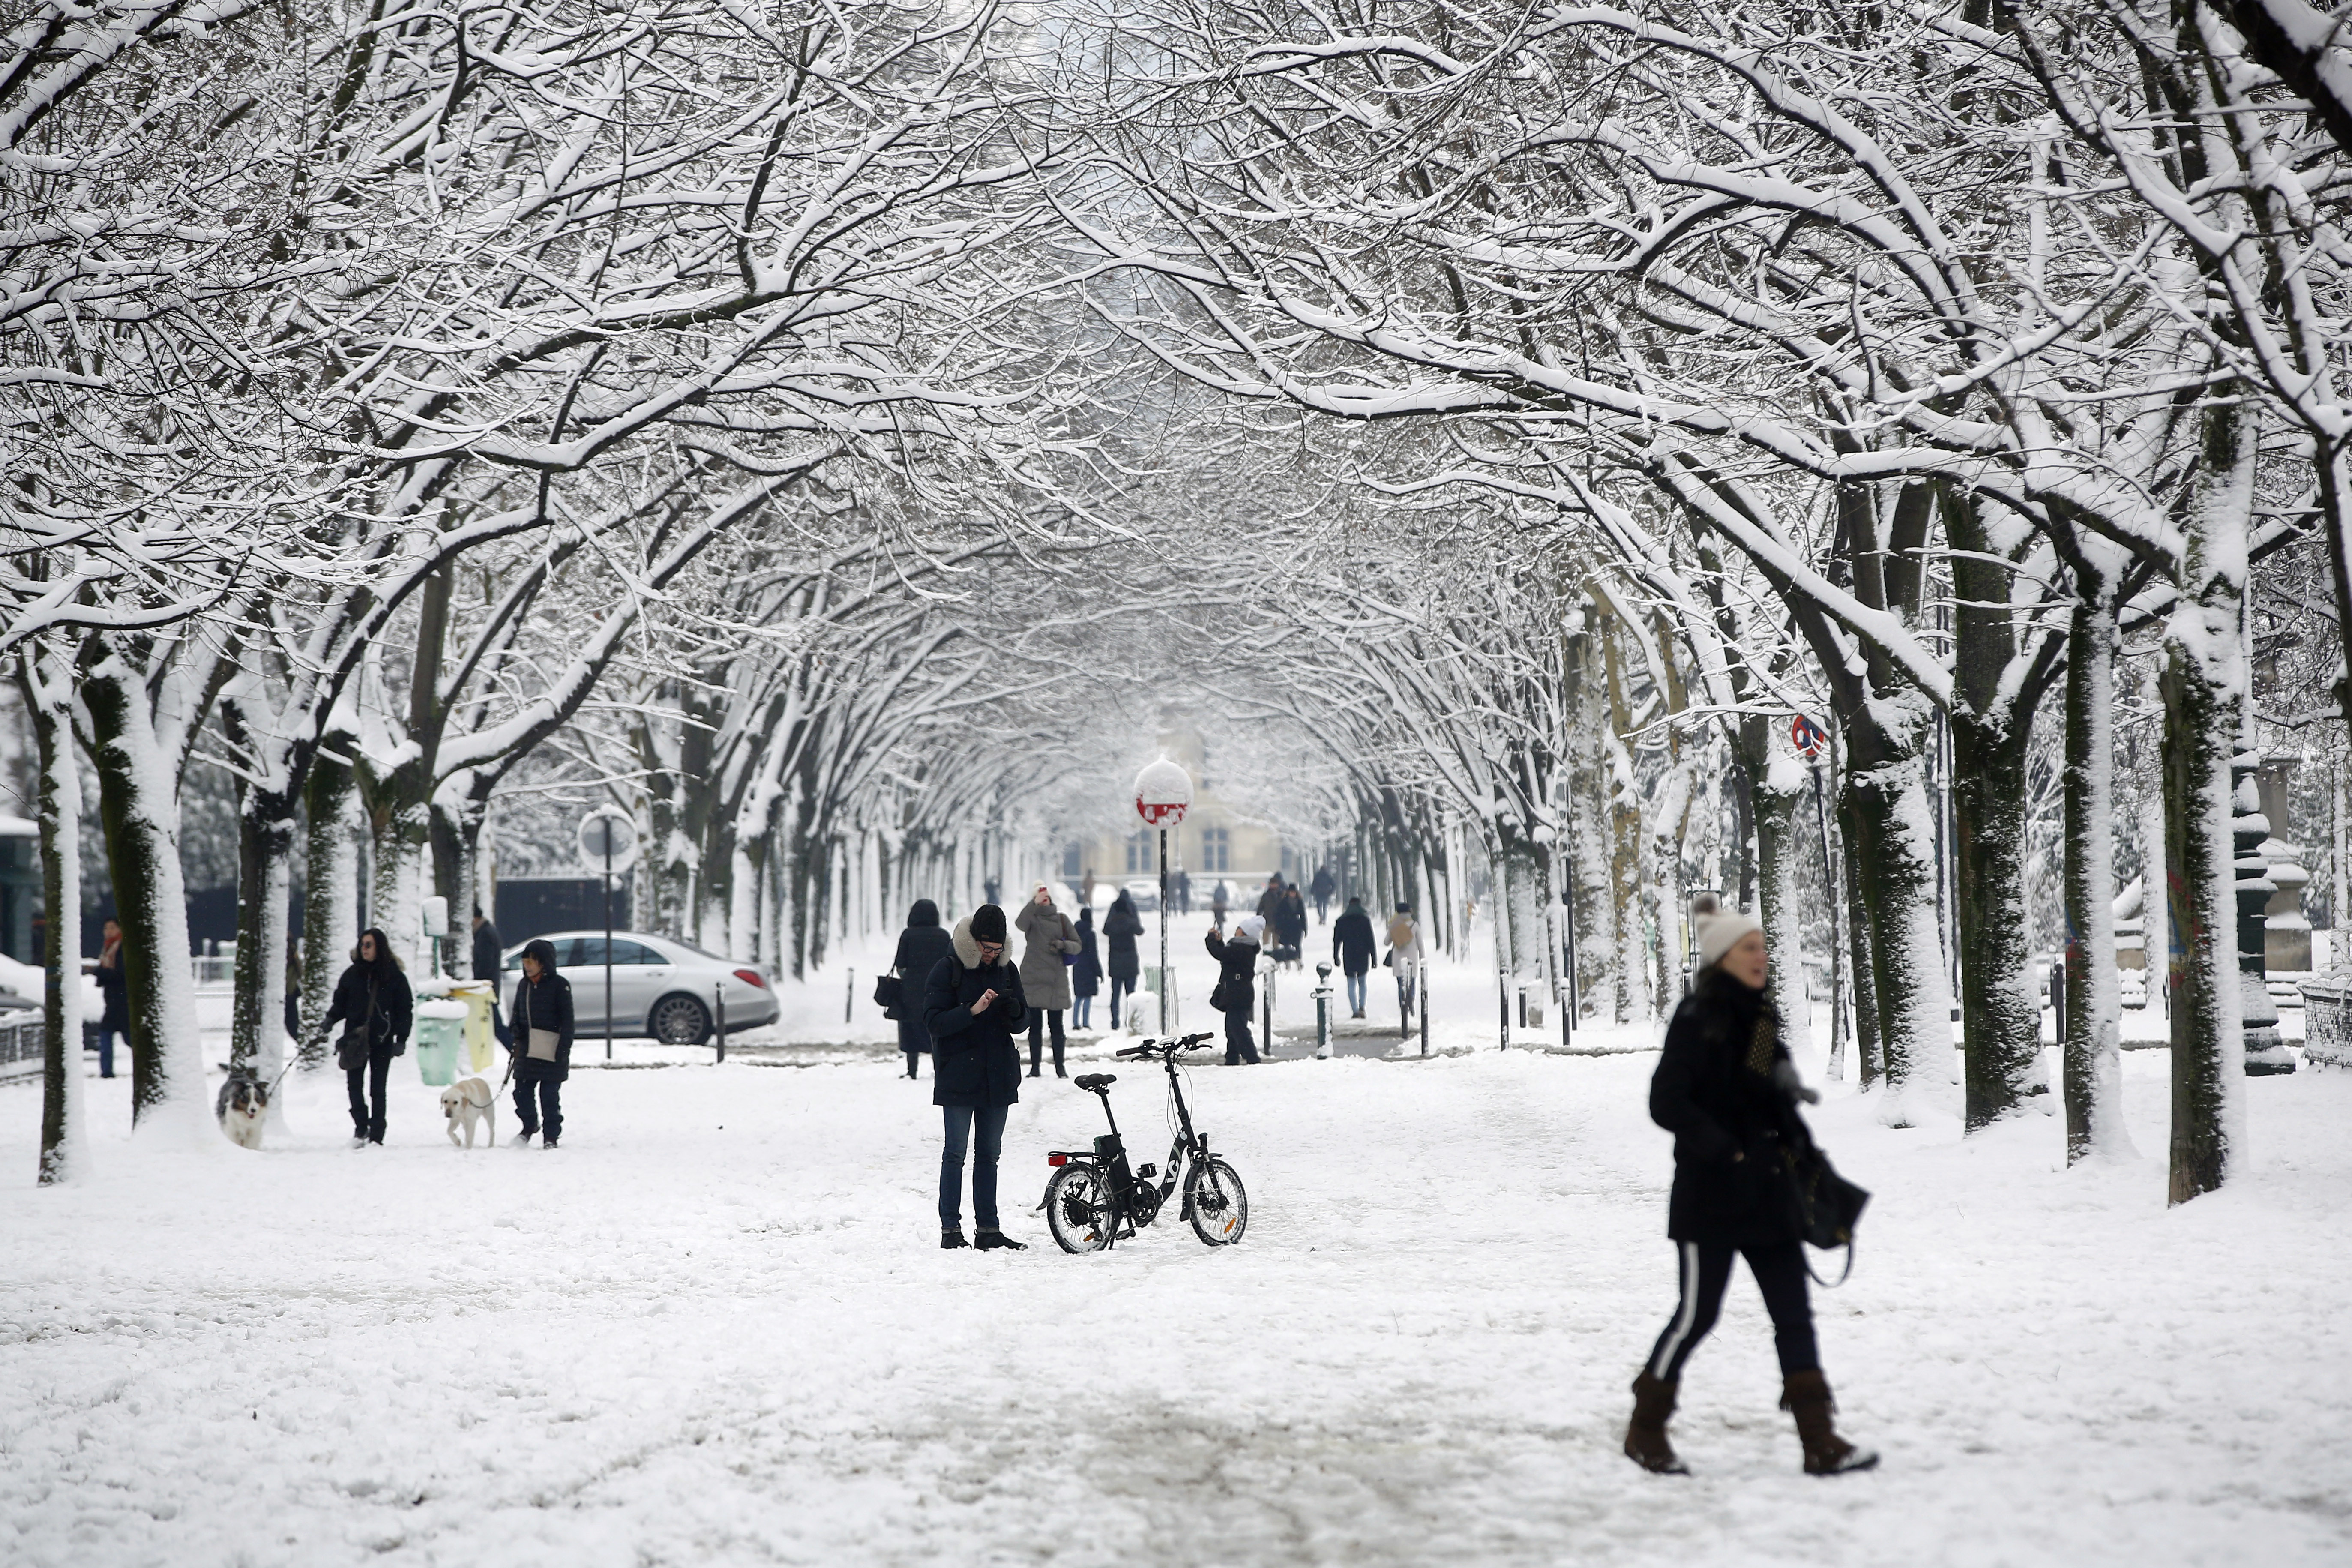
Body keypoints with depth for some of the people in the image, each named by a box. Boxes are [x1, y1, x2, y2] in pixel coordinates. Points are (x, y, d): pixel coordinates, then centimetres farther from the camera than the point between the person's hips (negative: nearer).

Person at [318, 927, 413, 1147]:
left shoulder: (394, 976, 0)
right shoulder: (352, 974, 7)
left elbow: (405, 1009, 2)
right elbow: (340, 1002, 14)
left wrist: (401, 1039, -5)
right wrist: (330, 1020, -5)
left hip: (382, 1039, -2)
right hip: (355, 1038, 2)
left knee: (377, 1088, 1)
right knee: (354, 1084, -7)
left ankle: (376, 1135, 6)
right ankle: (361, 1126, 5)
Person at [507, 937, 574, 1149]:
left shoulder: (559, 985, -5)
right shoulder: (524, 985, 12)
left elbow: (567, 1021, -6)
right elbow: (517, 1016, 20)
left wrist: (563, 1050, -12)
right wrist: (515, 1042, 9)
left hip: (552, 1051, -5)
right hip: (527, 1050, 5)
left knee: (549, 1096, -1)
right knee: (522, 1092, 3)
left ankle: (551, 1137, 11)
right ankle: (530, 1125, 28)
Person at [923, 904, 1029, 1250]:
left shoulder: (1007, 971, 8)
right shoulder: (947, 970, -6)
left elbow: (1021, 1024, 12)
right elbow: (933, 1021, -12)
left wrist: (1014, 1010, -11)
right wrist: (973, 1011, -23)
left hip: (997, 1078, 5)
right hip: (958, 1076, -5)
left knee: (989, 1154, 9)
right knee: (955, 1153, -3)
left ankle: (988, 1229, 12)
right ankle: (950, 1229, -1)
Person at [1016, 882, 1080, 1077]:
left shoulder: (1061, 919, 11)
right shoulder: (1032, 918, 4)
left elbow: (1077, 945, 11)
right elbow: (1021, 923, -21)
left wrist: (1063, 945, -10)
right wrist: (1034, 904, -34)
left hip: (1057, 979, 1)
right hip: (1033, 979, -1)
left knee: (1056, 1026, 2)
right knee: (1035, 1026, 0)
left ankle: (1060, 1066, 9)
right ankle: (1035, 1066, 5)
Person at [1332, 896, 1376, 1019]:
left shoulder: (1341, 921, 3)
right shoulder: (1366, 920, 0)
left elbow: (1336, 940, 5)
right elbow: (1372, 940, -2)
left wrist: (1336, 957, 14)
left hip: (1348, 957, 0)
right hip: (1363, 956, 0)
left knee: (1352, 985, 3)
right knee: (1362, 982, 17)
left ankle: (1355, 1011, -7)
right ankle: (1362, 1007, 4)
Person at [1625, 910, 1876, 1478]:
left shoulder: (1763, 1017, 12)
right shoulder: (1697, 1019, -12)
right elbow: (1666, 1102, -18)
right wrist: (1724, 1151, -23)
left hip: (1767, 1191, 7)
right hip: (1710, 1196, -7)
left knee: (1794, 1312, 1)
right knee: (1698, 1314, 1)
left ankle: (1819, 1441, -1)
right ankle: (1646, 1429, 18)